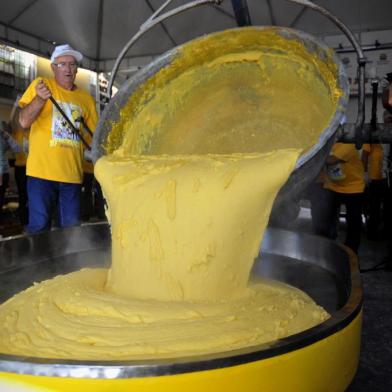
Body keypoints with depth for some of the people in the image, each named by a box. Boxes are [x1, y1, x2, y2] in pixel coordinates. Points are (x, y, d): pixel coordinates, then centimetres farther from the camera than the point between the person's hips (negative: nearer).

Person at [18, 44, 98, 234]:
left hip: (72, 174, 3)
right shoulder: (40, 85, 2)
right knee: (39, 227, -1)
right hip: (42, 171, -3)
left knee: (71, 229, 8)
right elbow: (24, 122, -6)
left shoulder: (86, 98, 10)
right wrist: (40, 98, -21)